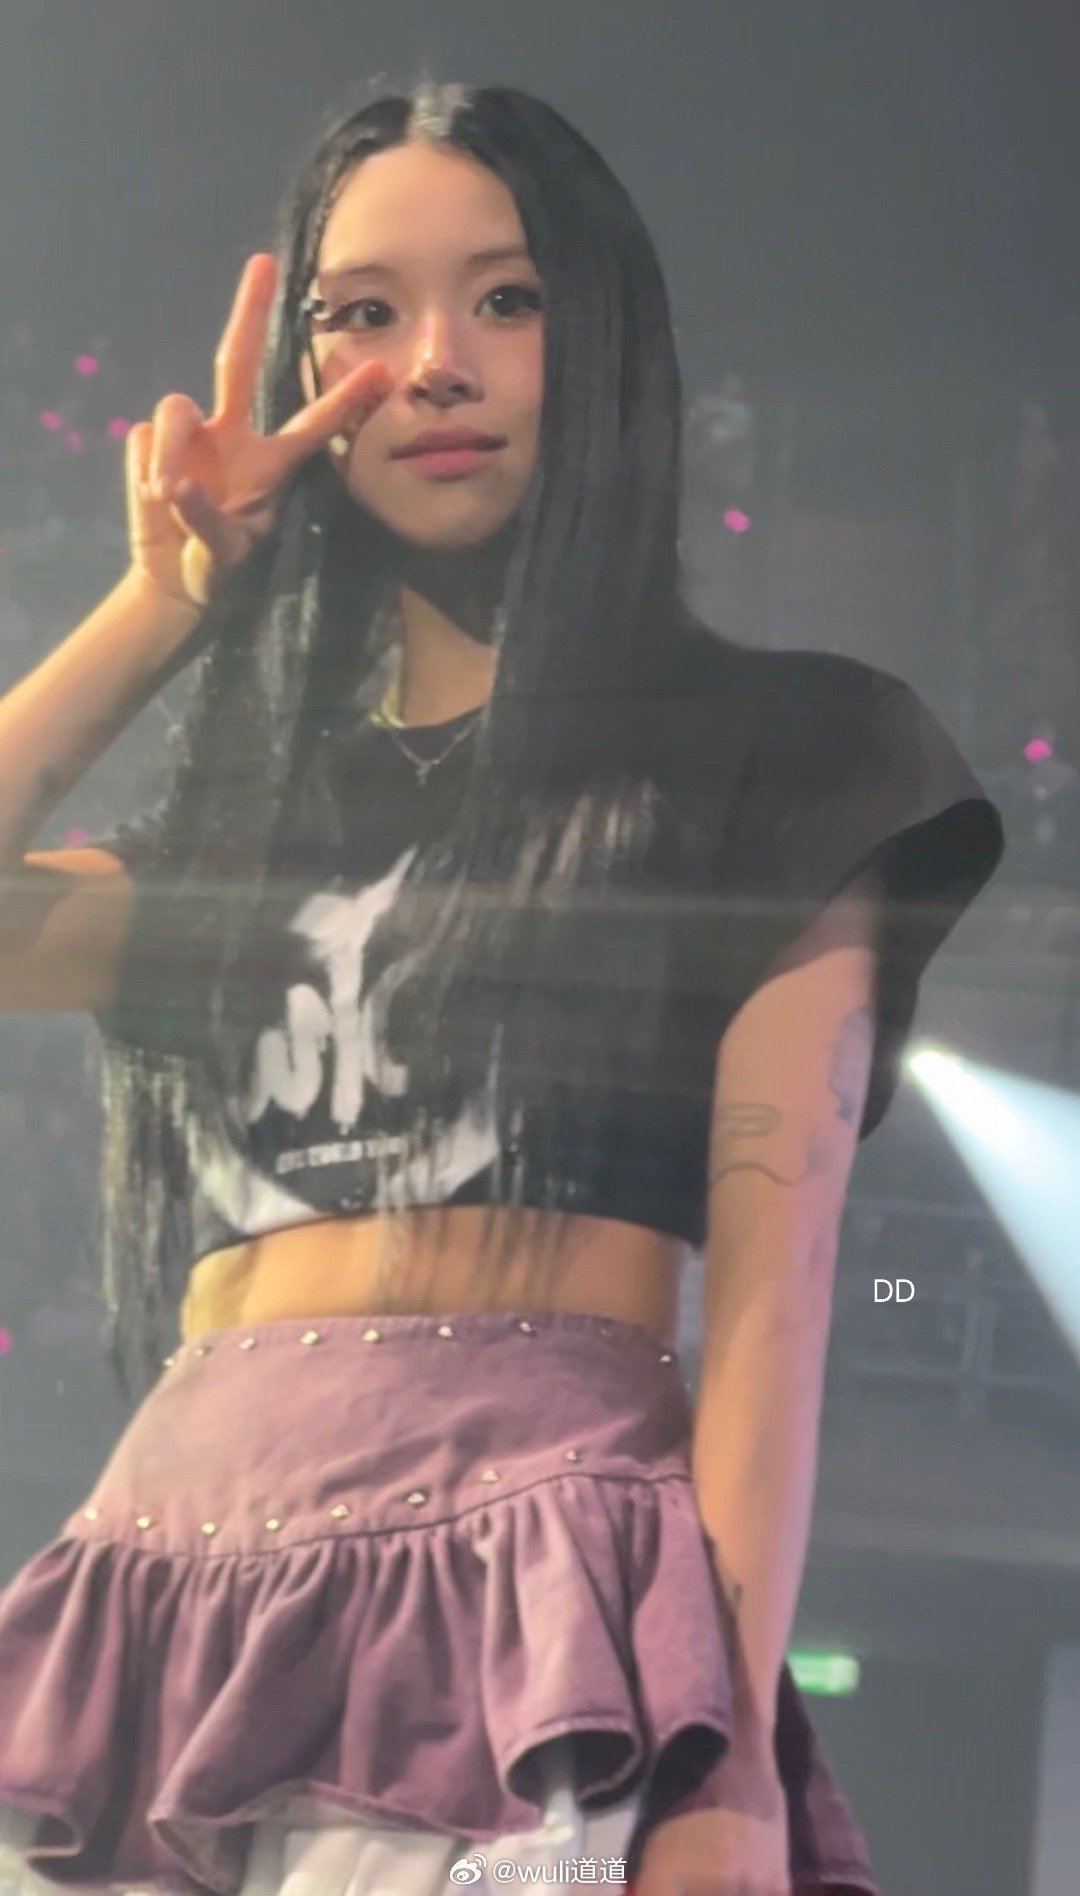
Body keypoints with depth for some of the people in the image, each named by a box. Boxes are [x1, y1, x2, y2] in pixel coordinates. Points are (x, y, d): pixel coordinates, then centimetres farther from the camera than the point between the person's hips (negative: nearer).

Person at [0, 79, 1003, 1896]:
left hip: (534, 1610, -4)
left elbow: (772, 1291, -3)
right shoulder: (249, 804, 22)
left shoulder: (771, 751, 7)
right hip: (165, 1604, 5)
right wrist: (164, 599, 14)